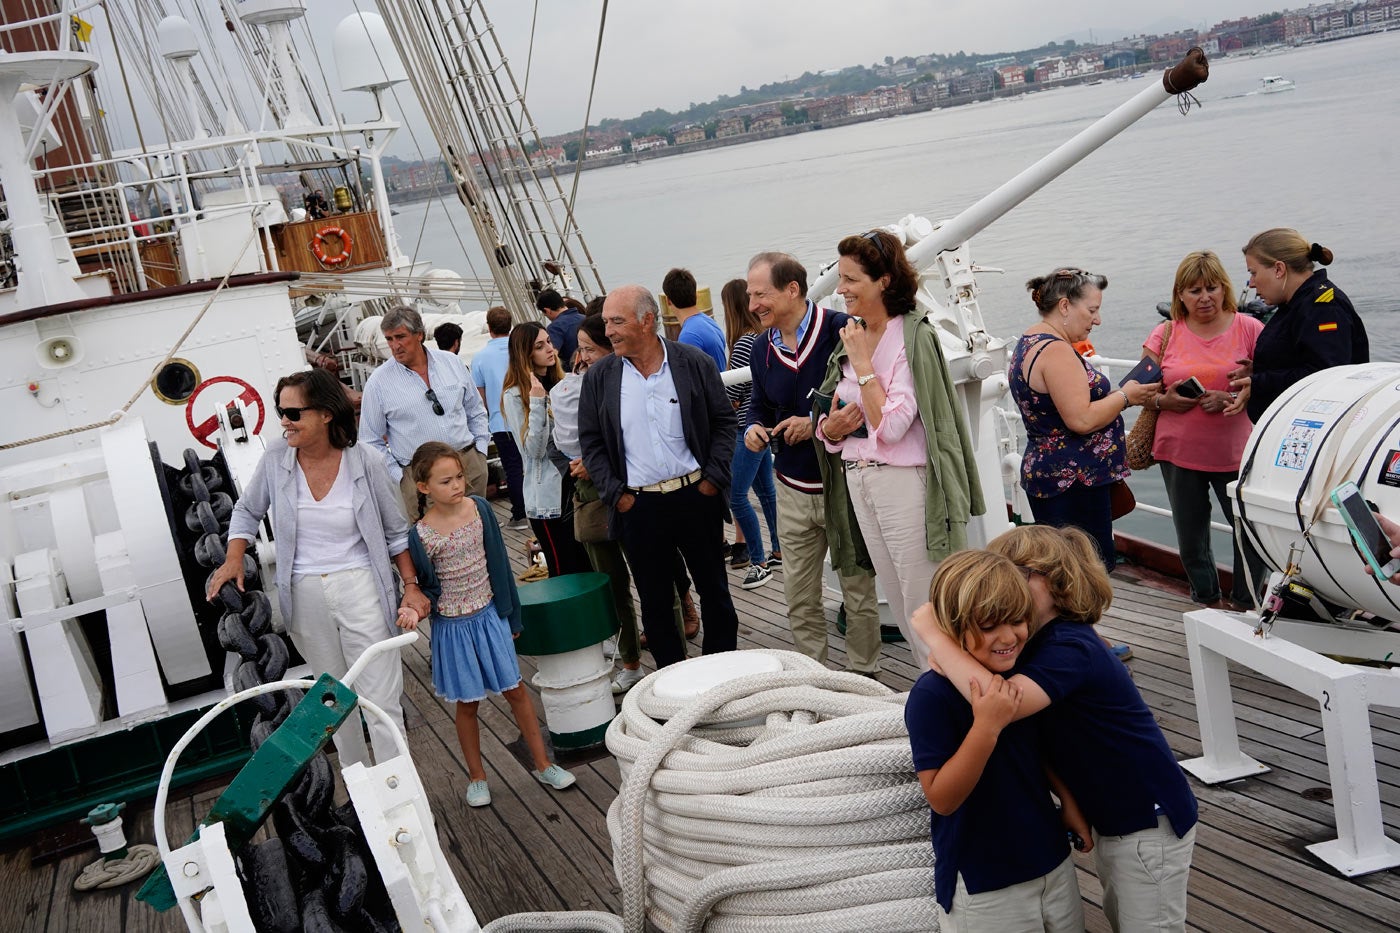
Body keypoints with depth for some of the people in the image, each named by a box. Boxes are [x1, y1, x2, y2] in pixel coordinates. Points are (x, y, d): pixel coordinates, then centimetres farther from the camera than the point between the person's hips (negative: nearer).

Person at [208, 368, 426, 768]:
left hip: (359, 588, -3)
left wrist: (411, 585, -1)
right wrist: (234, 558, -2)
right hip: (304, 596, 3)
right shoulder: (276, 458, -4)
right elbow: (248, 511, 13)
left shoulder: (364, 462, -9)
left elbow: (396, 532, 2)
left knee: (381, 700, -3)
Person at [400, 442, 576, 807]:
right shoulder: (421, 534, -17)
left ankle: (543, 765, 22)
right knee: (467, 704, 10)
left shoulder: (479, 508, -7)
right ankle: (477, 777, 27)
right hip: (452, 625, -2)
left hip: (489, 615, 3)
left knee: (515, 691, 9)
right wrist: (415, 609, -27)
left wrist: (512, 614, 8)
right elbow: (427, 586, -4)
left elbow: (499, 563, 3)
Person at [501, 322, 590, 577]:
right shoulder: (514, 395, -7)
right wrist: (537, 402, -22)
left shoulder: (562, 382, 9)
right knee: (565, 574, 2)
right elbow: (533, 450, -15)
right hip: (548, 494, -5)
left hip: (576, 482, 5)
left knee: (588, 566, 8)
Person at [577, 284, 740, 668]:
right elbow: (591, 442, 5)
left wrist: (714, 478, -5)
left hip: (696, 496, -1)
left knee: (714, 589, 12)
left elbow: (724, 421, 3)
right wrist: (615, 494, -4)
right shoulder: (599, 376, 0)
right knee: (654, 600, 10)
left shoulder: (693, 363, -3)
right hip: (638, 504, 1)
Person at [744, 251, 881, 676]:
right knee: (799, 598, 12)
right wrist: (753, 427, -1)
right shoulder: (762, 348, 7)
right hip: (794, 493, 6)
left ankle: (862, 674, 24)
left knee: (859, 592, 8)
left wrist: (819, 424, -21)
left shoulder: (841, 330, -15)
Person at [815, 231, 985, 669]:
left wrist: (862, 362, -17)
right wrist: (831, 426, -7)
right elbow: (828, 424, 16)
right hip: (857, 481, 8)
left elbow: (891, 426, -21)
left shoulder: (914, 337, -13)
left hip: (904, 482, -8)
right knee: (899, 608, 15)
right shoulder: (852, 337, 10)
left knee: (924, 610, -1)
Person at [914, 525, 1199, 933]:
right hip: (1112, 819, 10)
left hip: (1149, 821, -10)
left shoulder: (1070, 648, -28)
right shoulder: (1036, 646, 3)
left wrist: (933, 632, -35)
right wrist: (944, 655, -23)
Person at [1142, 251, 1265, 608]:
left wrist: (1233, 398, -19)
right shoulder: (1164, 336, 4)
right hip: (1179, 454, 2)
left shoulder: (1249, 329, 0)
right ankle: (1208, 604, 31)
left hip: (1236, 454, -2)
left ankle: (1243, 605, 20)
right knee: (1191, 539, 11)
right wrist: (1163, 400, -12)